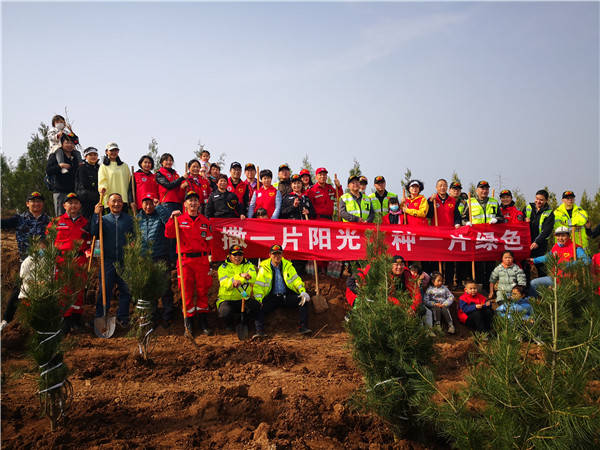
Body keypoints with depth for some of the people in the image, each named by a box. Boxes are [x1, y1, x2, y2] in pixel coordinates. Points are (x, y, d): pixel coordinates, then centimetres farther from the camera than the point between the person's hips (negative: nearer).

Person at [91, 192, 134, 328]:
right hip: (108, 261, 0)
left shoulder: (129, 219, 8)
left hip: (125, 261, 0)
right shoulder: (103, 219, 9)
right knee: (104, 290, 2)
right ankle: (100, 317, 11)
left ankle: (122, 317, 18)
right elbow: (95, 234, -8)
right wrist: (96, 215, -14)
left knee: (125, 290, 6)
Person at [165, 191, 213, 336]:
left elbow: (209, 241, 14)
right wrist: (172, 219, -18)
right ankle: (188, 321, 9)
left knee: (202, 290, 3)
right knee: (187, 292, 0)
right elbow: (168, 234, -8)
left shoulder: (204, 221, 12)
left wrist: (209, 256, 5)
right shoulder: (179, 220, 6)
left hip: (202, 260, 2)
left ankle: (202, 320, 14)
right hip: (185, 260, -2)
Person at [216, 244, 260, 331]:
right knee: (225, 312, -33)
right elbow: (225, 283, -18)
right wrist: (240, 276, -32)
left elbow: (252, 278, -16)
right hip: (226, 299, -2)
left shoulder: (248, 265, 6)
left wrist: (236, 281, -34)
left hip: (244, 298, 2)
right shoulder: (223, 267, 0)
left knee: (257, 307, -25)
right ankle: (229, 324, 4)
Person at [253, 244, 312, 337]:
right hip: (272, 297, -2)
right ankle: (259, 331, -31)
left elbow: (296, 280, 7)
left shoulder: (287, 265, 7)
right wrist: (258, 300, -17)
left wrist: (303, 291, -12)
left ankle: (303, 327, -21)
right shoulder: (264, 267, 1)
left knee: (304, 300, -21)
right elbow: (258, 285, -1)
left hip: (287, 296, 2)